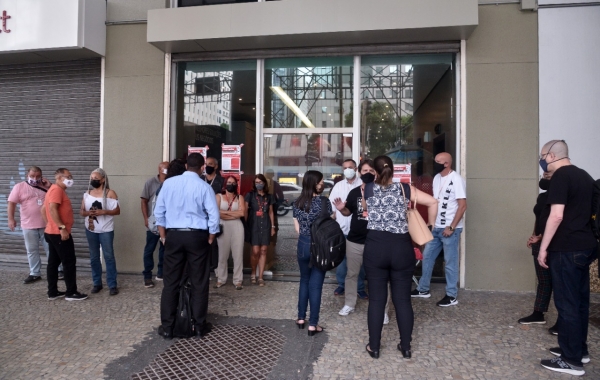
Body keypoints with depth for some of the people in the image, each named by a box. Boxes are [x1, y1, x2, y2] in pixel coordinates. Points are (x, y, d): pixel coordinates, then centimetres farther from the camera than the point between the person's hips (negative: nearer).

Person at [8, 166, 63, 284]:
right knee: (32, 250, 9)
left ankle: (58, 270, 14)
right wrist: (11, 219, -13)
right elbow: (12, 203, -4)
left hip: (46, 225, 1)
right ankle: (35, 274, 18)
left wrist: (49, 187, -5)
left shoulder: (46, 186, 7)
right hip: (28, 226, -1)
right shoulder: (19, 187, 0)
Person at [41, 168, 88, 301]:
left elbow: (43, 209, 24)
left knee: (53, 262, 12)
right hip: (59, 233, -10)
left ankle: (52, 292, 18)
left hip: (52, 232, 10)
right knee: (69, 262, -4)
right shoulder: (57, 189, -15)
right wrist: (62, 227, -27)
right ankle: (71, 293, 2)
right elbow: (52, 208, -26)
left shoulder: (55, 190, 17)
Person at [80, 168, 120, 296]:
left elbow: (117, 211, -8)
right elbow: (81, 211, 8)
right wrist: (87, 213, -14)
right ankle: (97, 283, 21)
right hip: (90, 230, 5)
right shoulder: (87, 193, 7)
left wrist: (103, 212, -22)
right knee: (94, 258, 10)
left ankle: (112, 285, 4)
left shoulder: (110, 193, -6)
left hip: (106, 230, -4)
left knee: (109, 257, -2)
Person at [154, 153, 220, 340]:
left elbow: (159, 211, 4)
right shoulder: (204, 187, -6)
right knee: (199, 282, 8)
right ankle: (199, 326, 17)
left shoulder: (168, 183, 2)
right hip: (197, 236, -2)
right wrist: (210, 239, 4)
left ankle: (167, 327, 16)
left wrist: (163, 236, 11)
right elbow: (214, 216, -8)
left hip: (174, 235, 2)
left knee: (171, 282, 10)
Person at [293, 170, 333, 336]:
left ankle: (301, 318, 26)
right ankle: (313, 324, 8)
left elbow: (297, 227, 7)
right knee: (316, 284, 3)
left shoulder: (298, 202, 3)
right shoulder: (324, 201, -12)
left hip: (303, 244, 4)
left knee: (304, 280, 19)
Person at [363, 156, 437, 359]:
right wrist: (429, 227, 8)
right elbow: (433, 202, -2)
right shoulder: (404, 189, 2)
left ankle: (374, 347, 18)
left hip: (375, 246, 0)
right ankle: (406, 347, 22)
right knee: (403, 299, 11)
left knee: (376, 299, 9)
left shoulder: (367, 190, 3)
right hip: (402, 247, 0)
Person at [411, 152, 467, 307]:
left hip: (450, 229, -8)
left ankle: (452, 296, 14)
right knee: (427, 256, 13)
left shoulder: (456, 179, -15)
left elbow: (462, 206, -17)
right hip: (436, 227, 8)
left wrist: (451, 227, -18)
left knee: (450, 262, 2)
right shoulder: (437, 178, 9)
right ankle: (423, 289, 27)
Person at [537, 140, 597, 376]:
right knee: (580, 301, 17)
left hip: (566, 249, -9)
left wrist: (543, 247, -15)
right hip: (585, 246, 9)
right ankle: (580, 350, 28)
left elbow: (557, 216, -21)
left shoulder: (561, 176, -14)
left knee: (567, 303, -2)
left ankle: (571, 360, 6)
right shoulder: (584, 176, 14)